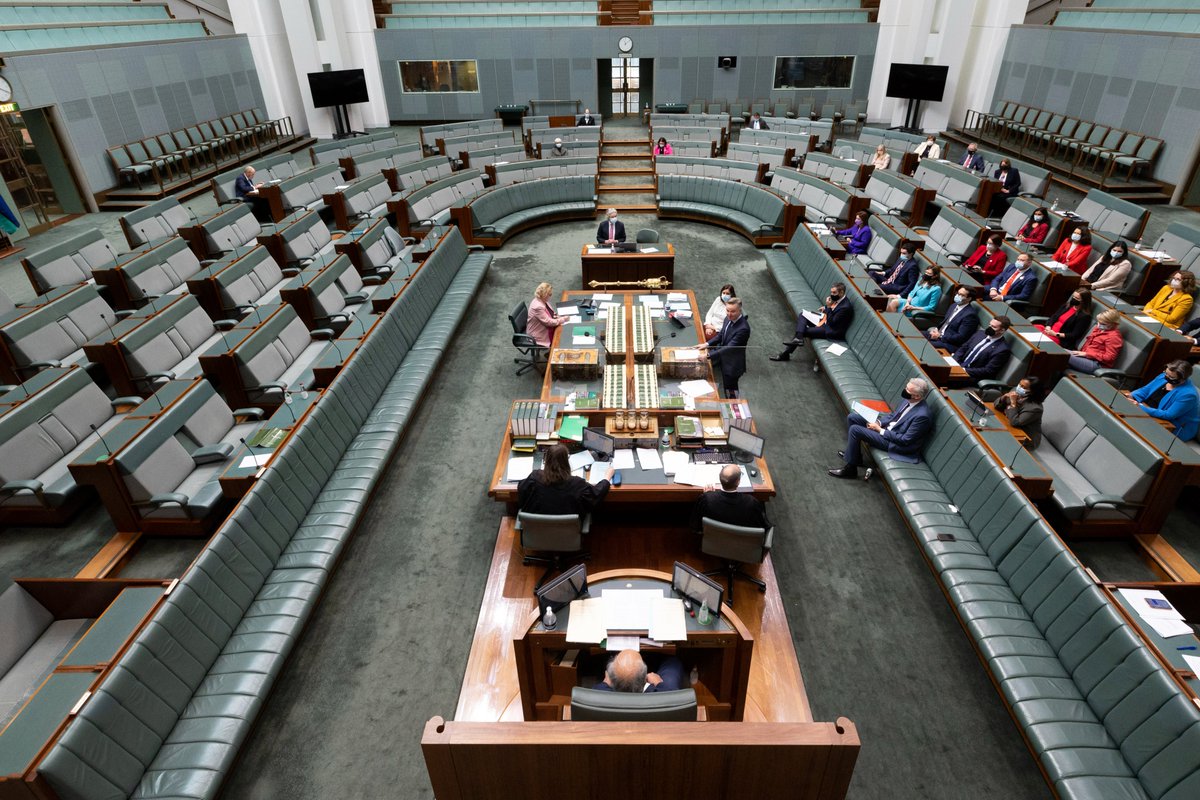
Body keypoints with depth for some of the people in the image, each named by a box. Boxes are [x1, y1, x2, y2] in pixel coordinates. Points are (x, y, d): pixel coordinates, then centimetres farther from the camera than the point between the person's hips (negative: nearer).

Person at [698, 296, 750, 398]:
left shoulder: (743, 328, -32)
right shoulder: (729, 318, -7)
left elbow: (729, 348, -33)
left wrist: (708, 356, -36)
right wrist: (707, 344, -5)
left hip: (733, 365, -7)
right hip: (724, 361, 7)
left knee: (731, 392, 12)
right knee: (726, 389, 25)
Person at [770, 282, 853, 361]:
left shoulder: (846, 307, -25)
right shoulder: (836, 298, 2)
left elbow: (832, 322, -24)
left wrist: (828, 307, -26)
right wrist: (825, 308, 4)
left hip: (831, 330, -10)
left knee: (804, 330, -15)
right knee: (802, 316, -3)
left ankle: (785, 354, -7)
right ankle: (798, 338, -23)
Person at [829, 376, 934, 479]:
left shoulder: (922, 415, -30)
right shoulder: (909, 400, -5)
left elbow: (905, 440, -24)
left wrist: (880, 430, -19)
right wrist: (878, 422, -6)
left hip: (895, 442, -9)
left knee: (855, 430, -20)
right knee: (852, 417, 3)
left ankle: (850, 468, -5)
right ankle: (852, 452, 15)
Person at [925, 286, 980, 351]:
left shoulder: (970, 314, -15)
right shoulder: (954, 306, 12)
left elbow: (961, 337, -19)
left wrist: (940, 336, -18)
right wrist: (936, 329, -1)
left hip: (950, 343, -9)